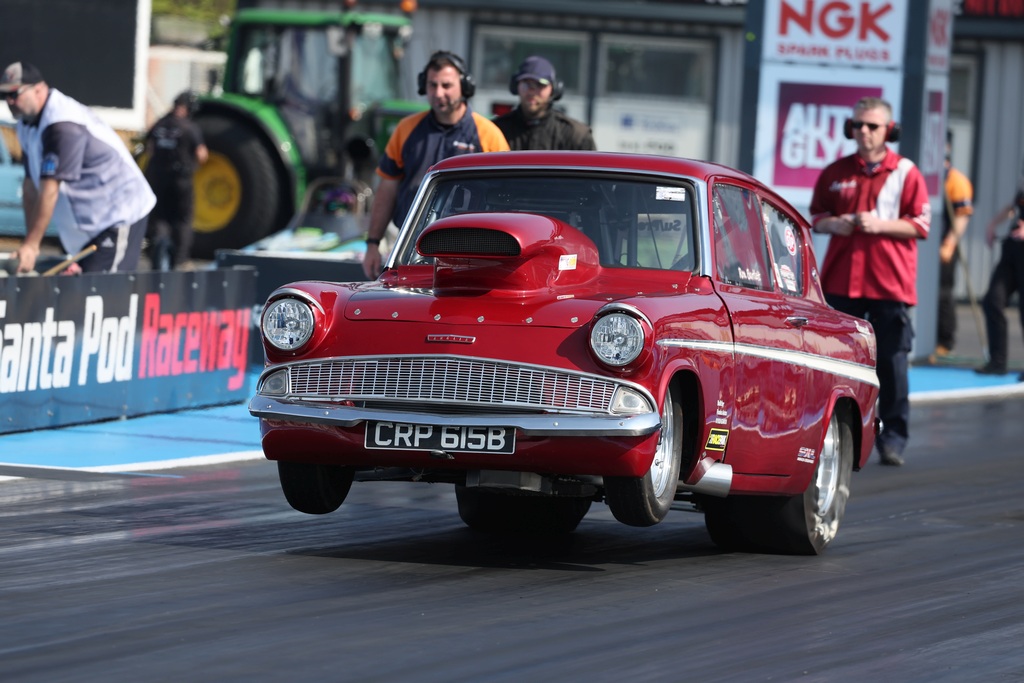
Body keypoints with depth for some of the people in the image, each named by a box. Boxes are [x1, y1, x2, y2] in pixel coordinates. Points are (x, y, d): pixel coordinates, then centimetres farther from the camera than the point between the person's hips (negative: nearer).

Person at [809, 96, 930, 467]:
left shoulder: (905, 173, 0)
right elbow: (816, 216, 16)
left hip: (889, 283, -3)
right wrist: (833, 224, -6)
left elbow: (920, 225, -2)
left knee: (892, 362, -2)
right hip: (841, 280, 3)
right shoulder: (836, 172, 9)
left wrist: (880, 224, -15)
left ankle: (893, 436, 4)